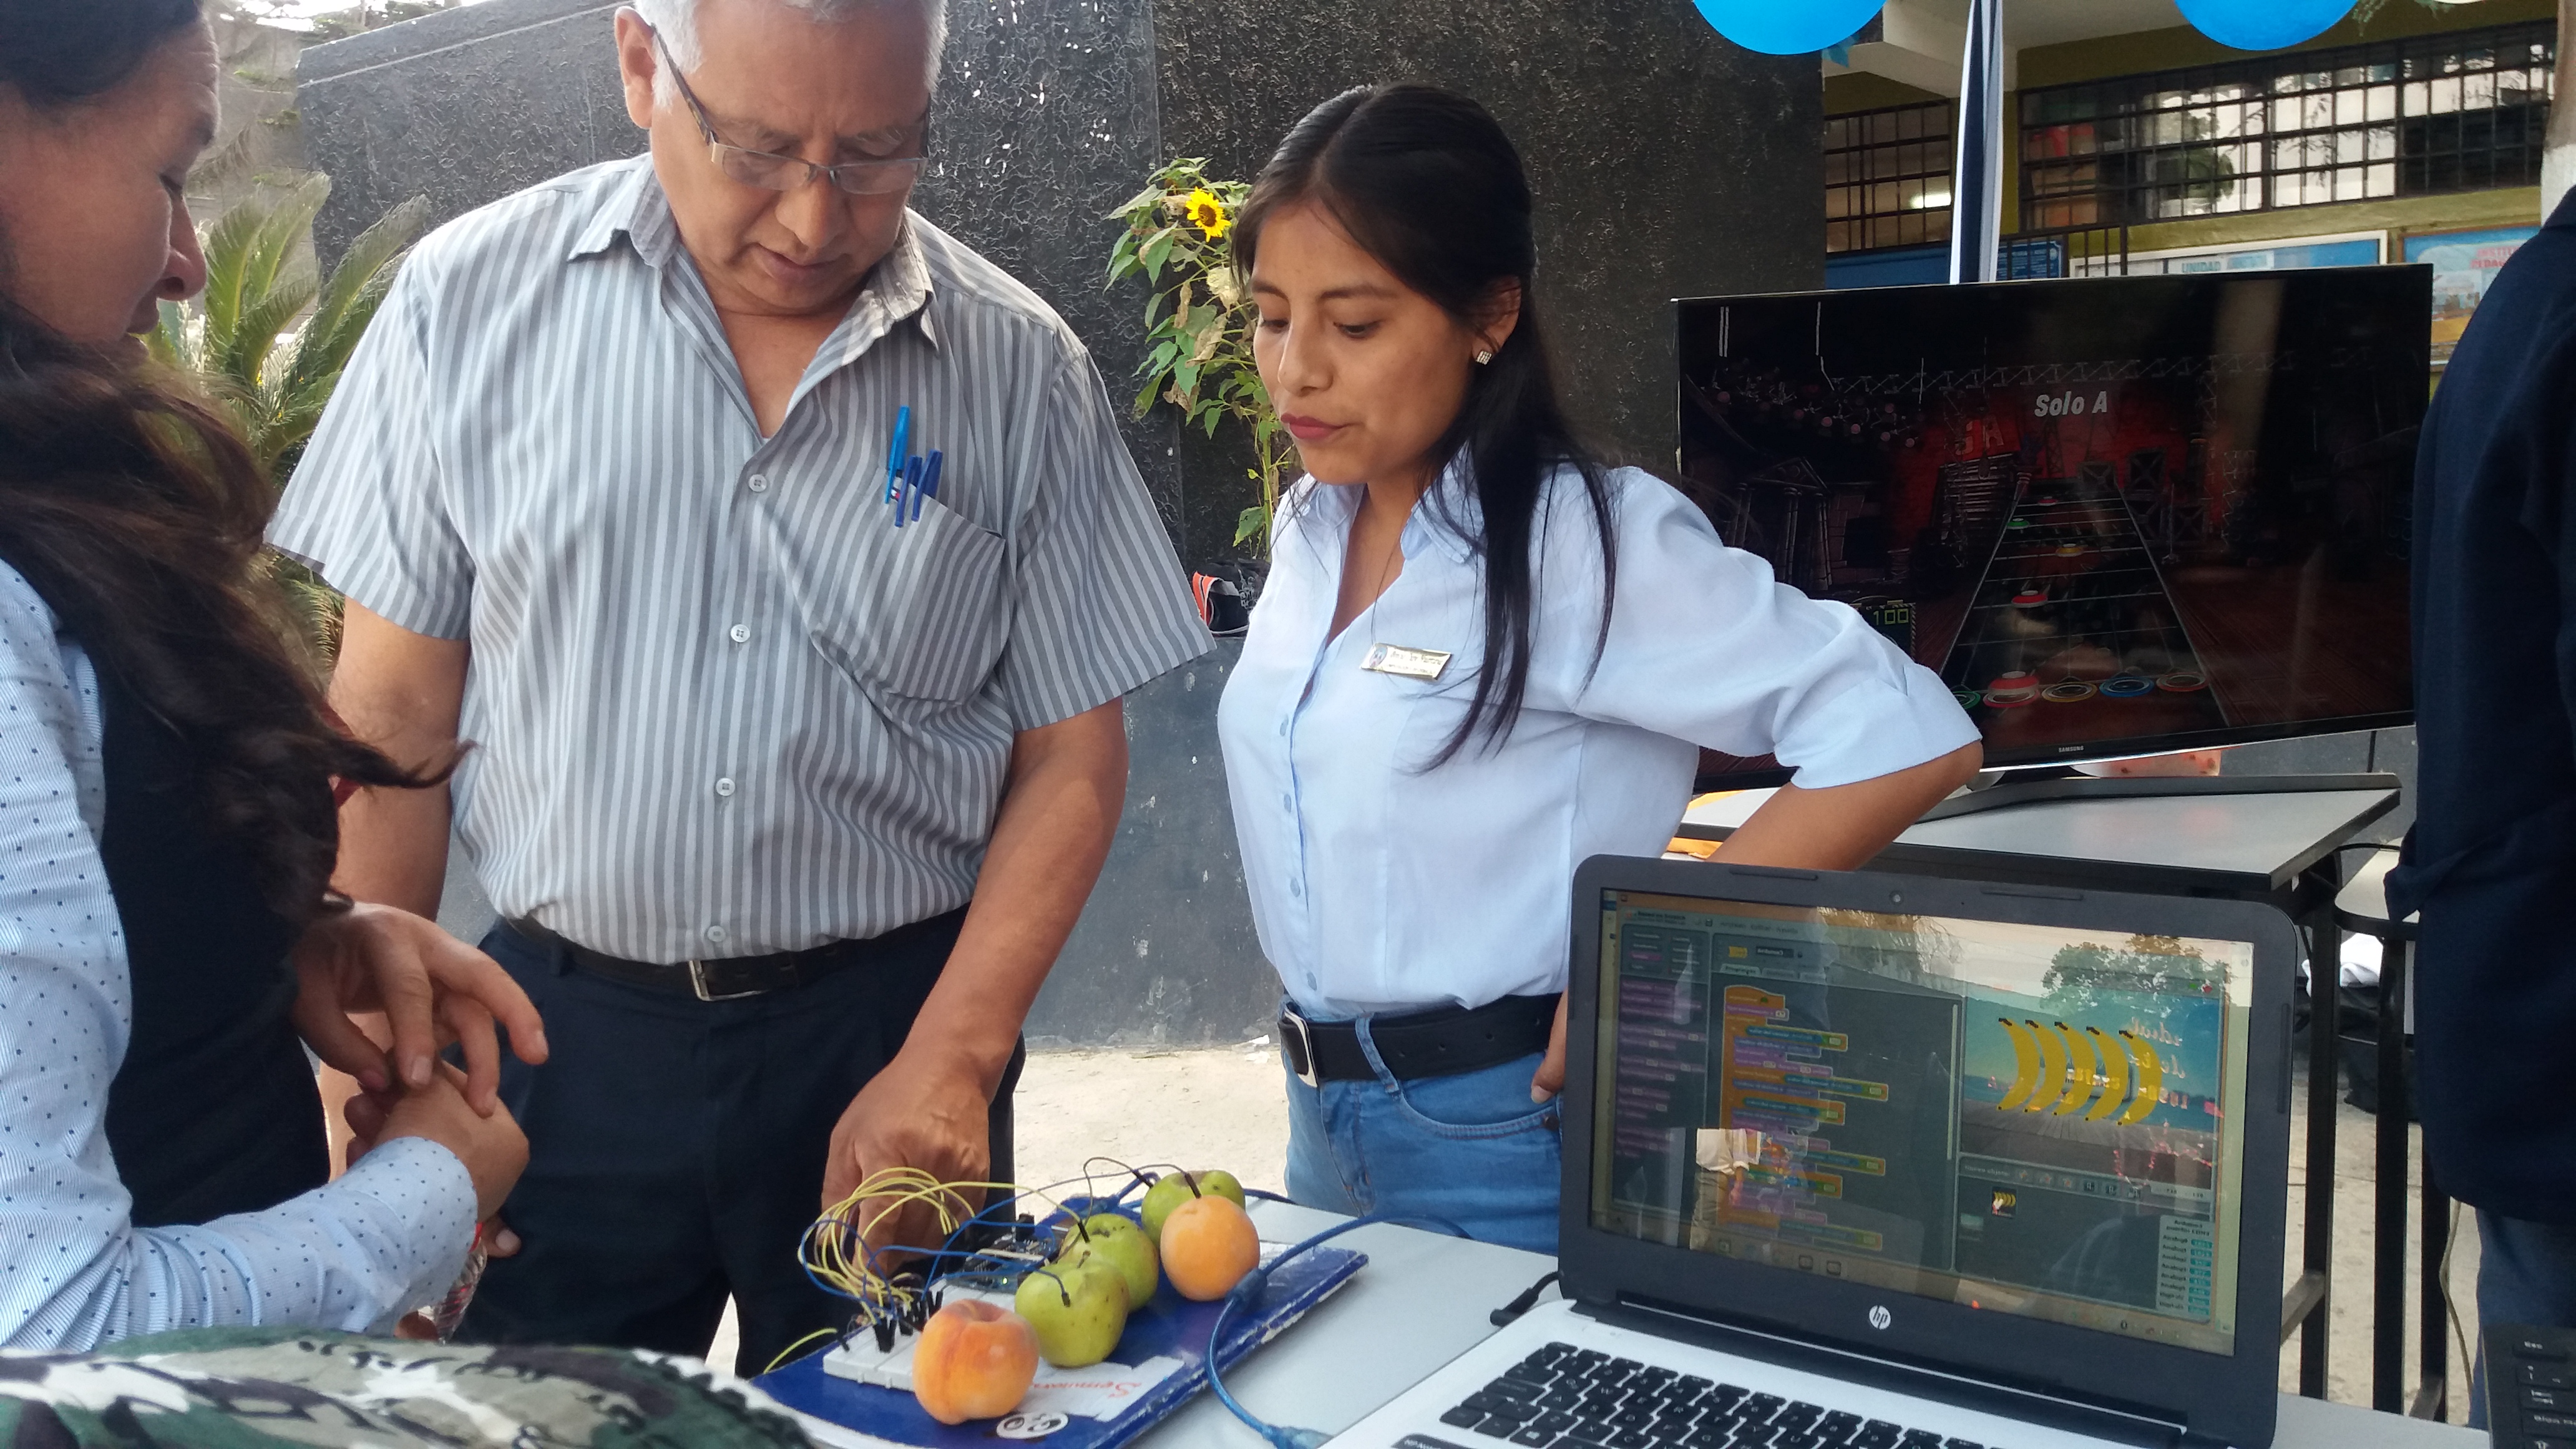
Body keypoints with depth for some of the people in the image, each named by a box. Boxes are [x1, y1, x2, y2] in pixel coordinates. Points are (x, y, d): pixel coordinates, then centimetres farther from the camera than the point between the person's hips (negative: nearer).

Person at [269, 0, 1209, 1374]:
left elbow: (1068, 759, -1)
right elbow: (394, 718, 0)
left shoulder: (1023, 371, -4)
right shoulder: (472, 299, -4)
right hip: (561, 1031, 0)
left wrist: (951, 1057, -10)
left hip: (891, 1024, 0)